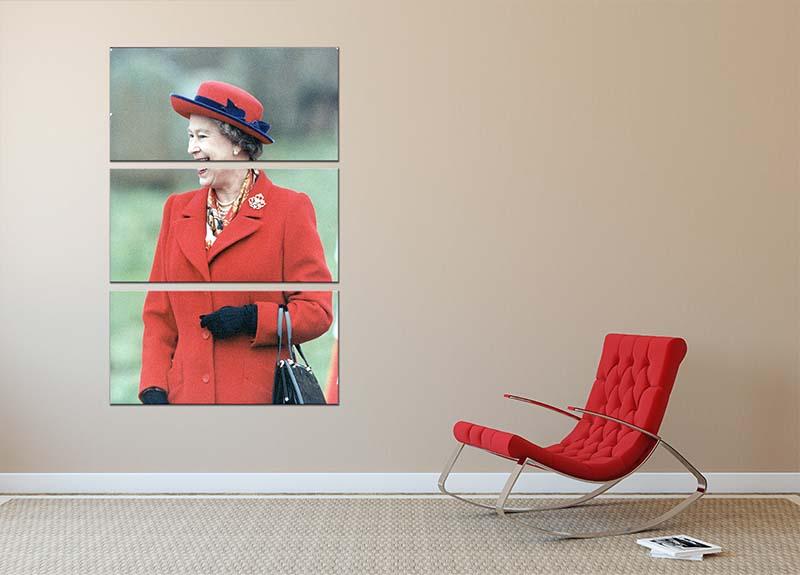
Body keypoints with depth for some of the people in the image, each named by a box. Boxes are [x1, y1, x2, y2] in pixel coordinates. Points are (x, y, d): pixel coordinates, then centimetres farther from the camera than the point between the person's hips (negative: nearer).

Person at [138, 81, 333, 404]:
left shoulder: (290, 209, 0)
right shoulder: (177, 209, 13)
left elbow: (318, 311, -1)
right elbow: (159, 313, 12)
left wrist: (251, 319, -15)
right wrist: (153, 388, 2)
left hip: (261, 395, -3)